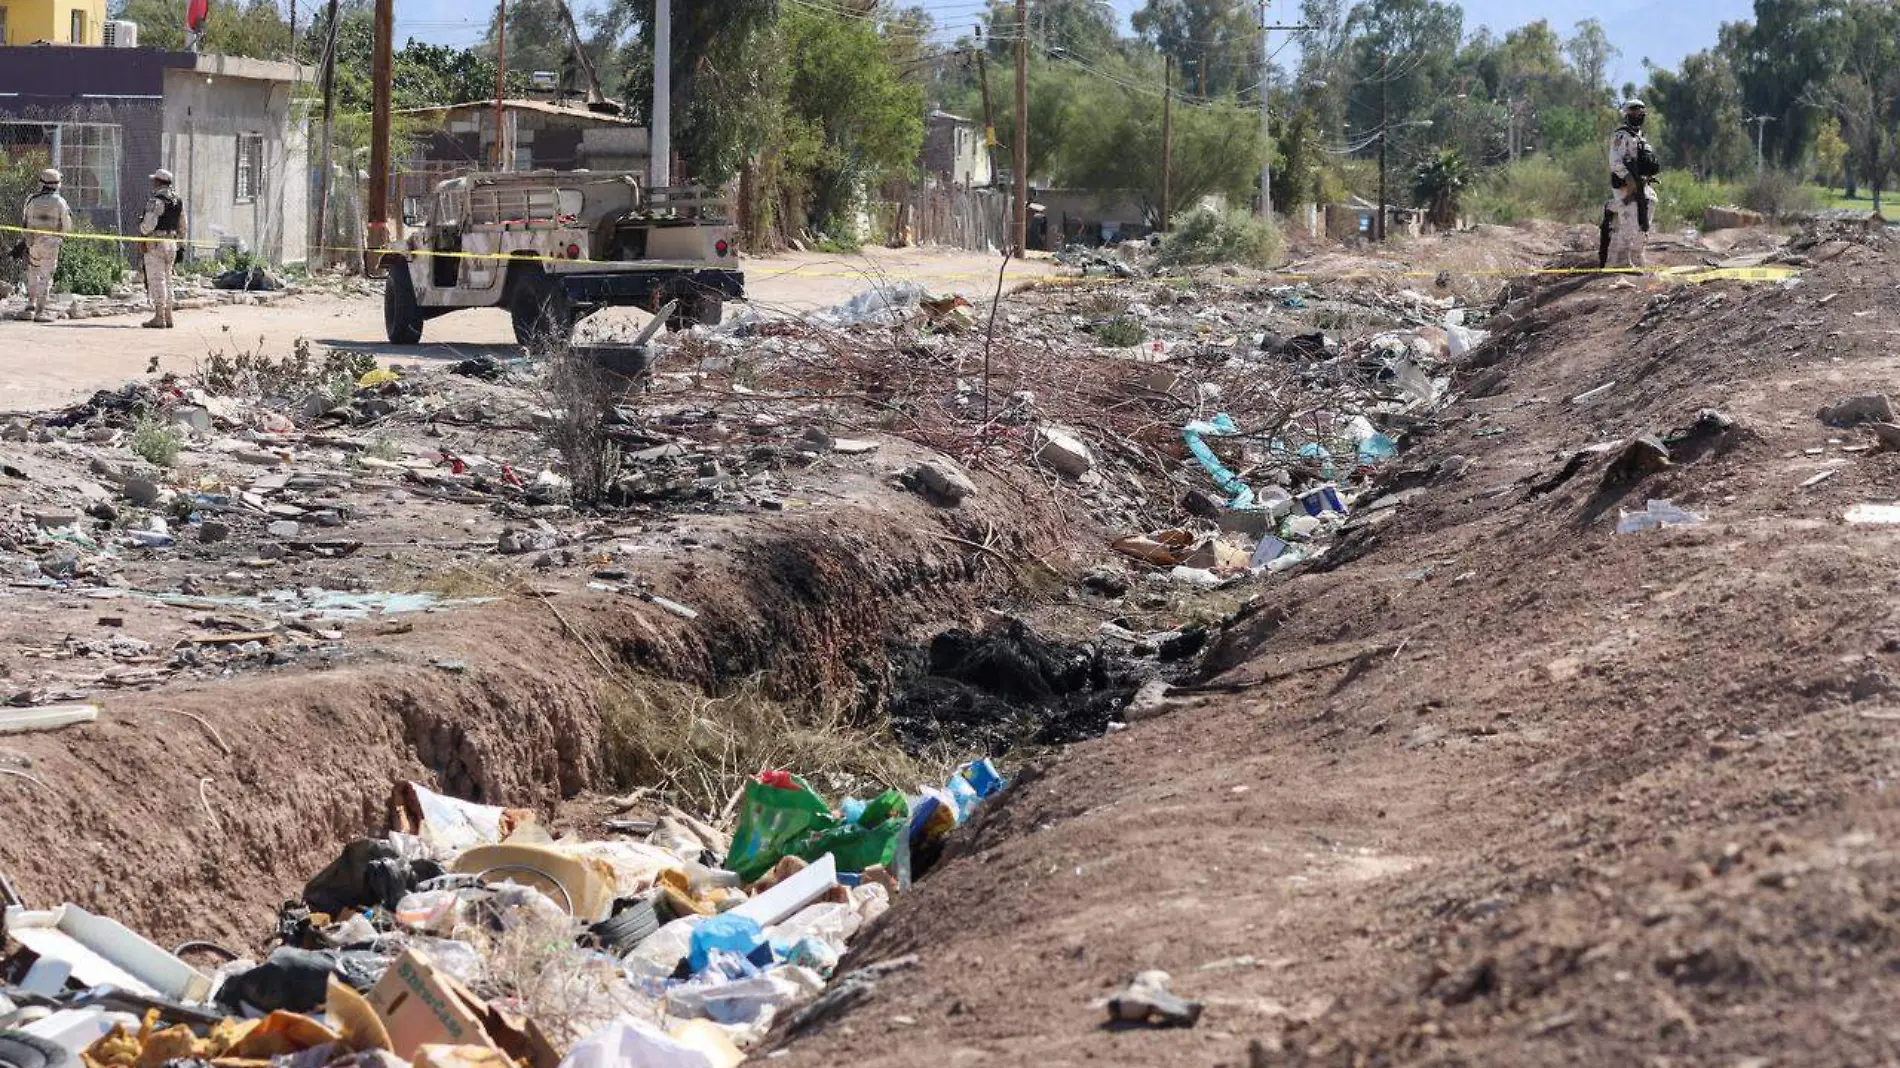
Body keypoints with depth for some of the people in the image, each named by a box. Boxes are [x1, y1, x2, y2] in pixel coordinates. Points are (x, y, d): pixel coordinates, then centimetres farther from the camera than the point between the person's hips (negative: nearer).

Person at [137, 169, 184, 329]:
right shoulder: (178, 202, 11)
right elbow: (182, 227, 16)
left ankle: (159, 318, -9)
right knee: (167, 280, 13)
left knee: (156, 280, -6)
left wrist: (141, 229, 0)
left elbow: (148, 225, -22)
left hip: (155, 244, -8)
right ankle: (168, 317, 15)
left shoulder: (156, 201, -15)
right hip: (171, 244, 8)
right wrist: (178, 246, 23)